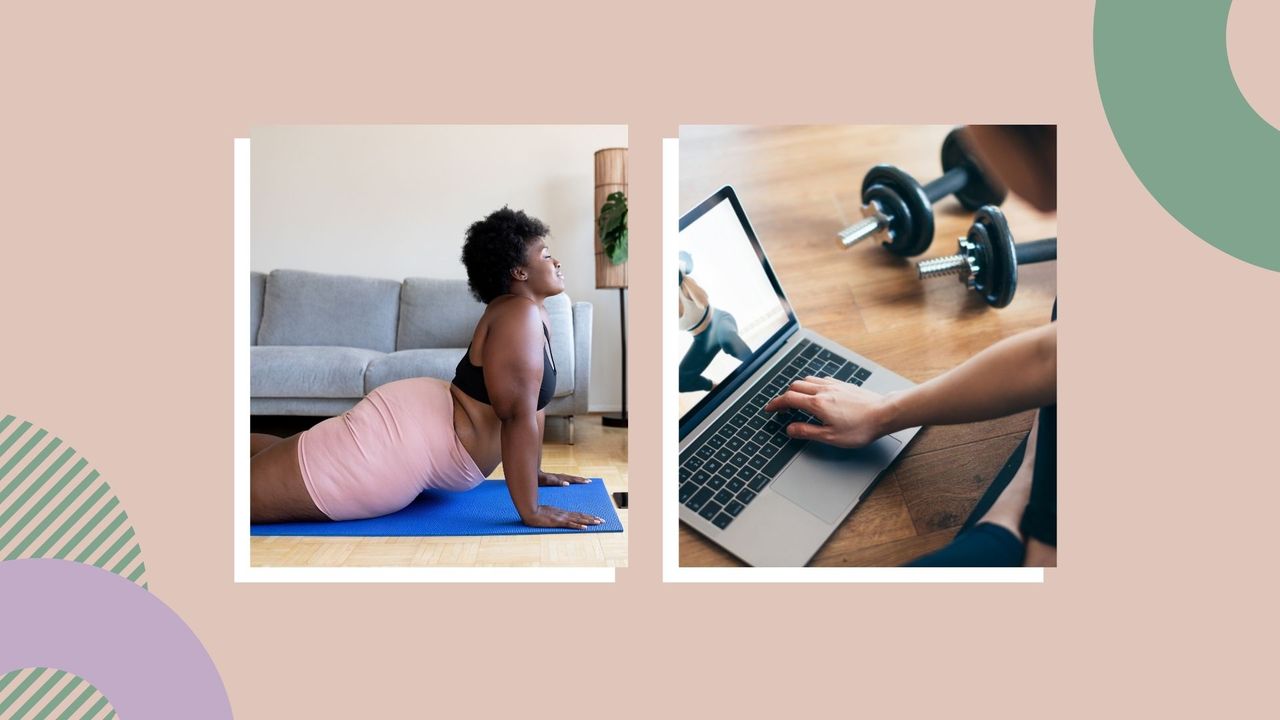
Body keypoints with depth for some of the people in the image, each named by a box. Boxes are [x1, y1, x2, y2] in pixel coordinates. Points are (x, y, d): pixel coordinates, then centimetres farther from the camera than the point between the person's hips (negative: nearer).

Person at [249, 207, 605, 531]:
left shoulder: (533, 313, 9)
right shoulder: (519, 314, -22)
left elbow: (533, 401, 17)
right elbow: (518, 415, -27)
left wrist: (534, 472, 19)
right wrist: (531, 511, -26)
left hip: (421, 419, 11)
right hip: (404, 438, -11)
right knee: (249, 490, -8)